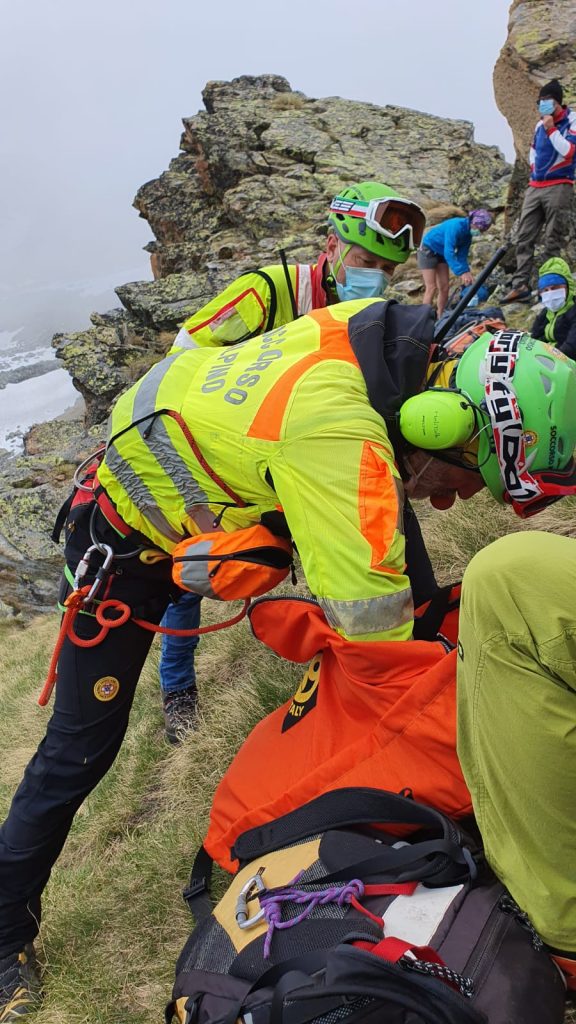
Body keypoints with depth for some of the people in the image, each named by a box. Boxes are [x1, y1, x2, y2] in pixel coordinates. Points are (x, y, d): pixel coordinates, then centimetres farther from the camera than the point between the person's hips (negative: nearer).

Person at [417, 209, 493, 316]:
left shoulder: (468, 232, -4)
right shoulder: (456, 226, -30)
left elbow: (462, 255, -1)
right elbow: (448, 252, -36)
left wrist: (466, 272, -16)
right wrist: (461, 272, -40)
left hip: (441, 254, 8)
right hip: (428, 251, -8)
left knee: (444, 287, 3)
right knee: (431, 288, -13)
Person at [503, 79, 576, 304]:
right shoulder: (540, 124, 16)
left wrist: (551, 129, -14)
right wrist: (534, 173, 17)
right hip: (534, 187, 6)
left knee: (552, 241, -6)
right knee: (524, 238, -1)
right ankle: (521, 286, -2)